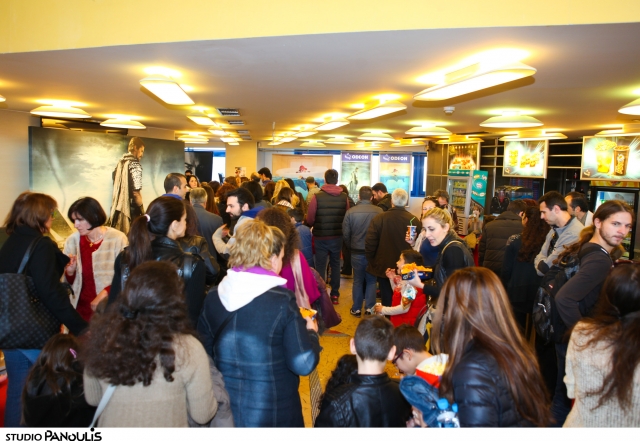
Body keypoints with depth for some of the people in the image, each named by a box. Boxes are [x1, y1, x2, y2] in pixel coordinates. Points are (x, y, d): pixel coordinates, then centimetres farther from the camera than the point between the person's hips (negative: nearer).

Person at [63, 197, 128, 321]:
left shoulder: (118, 239, -13)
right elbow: (69, 283, 9)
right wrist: (70, 272, -10)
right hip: (81, 308, 3)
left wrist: (104, 294, -17)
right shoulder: (72, 241, 0)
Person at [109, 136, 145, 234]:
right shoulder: (134, 165, -12)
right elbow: (136, 192, -17)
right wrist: (142, 210, -7)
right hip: (130, 209, -8)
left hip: (118, 209, 8)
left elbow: (116, 188, 17)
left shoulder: (120, 163, 12)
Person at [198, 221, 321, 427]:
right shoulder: (282, 300, -20)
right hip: (272, 413, -4)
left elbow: (204, 353, 3)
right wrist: (311, 331, -1)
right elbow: (304, 364, -19)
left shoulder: (214, 296, -6)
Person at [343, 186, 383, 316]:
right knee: (371, 280, 14)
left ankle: (356, 309, 20)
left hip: (357, 252, 0)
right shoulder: (379, 211, -12)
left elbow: (345, 234, -5)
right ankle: (369, 308, 14)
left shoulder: (350, 211, -10)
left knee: (358, 280, 14)